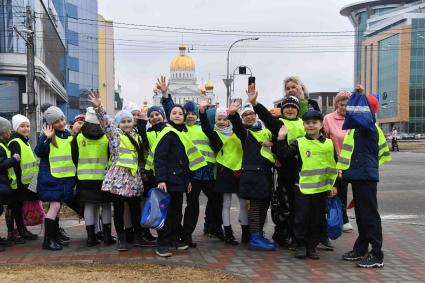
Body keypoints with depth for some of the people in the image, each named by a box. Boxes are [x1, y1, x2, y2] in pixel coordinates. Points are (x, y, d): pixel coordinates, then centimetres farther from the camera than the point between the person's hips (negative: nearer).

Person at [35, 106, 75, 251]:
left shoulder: (69, 135, 10)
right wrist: (46, 138, -31)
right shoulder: (48, 136, -8)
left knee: (57, 206, 15)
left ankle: (56, 235, 25)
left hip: (66, 177, 6)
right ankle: (47, 240, -6)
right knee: (55, 206, -12)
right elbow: (39, 152, -20)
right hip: (51, 177, -6)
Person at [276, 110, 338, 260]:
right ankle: (300, 245, 16)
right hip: (303, 187, -2)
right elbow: (284, 155, -10)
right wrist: (281, 139, -20)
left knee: (318, 218, 8)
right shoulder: (298, 143, 1)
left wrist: (335, 185, 6)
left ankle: (312, 246, 21)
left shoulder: (329, 143, 5)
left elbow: (335, 165, 10)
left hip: (322, 188, 2)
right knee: (301, 217, 2)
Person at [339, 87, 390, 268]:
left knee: (369, 215, -6)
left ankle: (377, 255, 0)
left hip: (366, 176, -10)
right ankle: (361, 249, 27)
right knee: (360, 214, 16)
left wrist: (360, 95, -29)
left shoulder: (369, 126, -11)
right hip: (358, 176, 10)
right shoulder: (358, 126, 16)